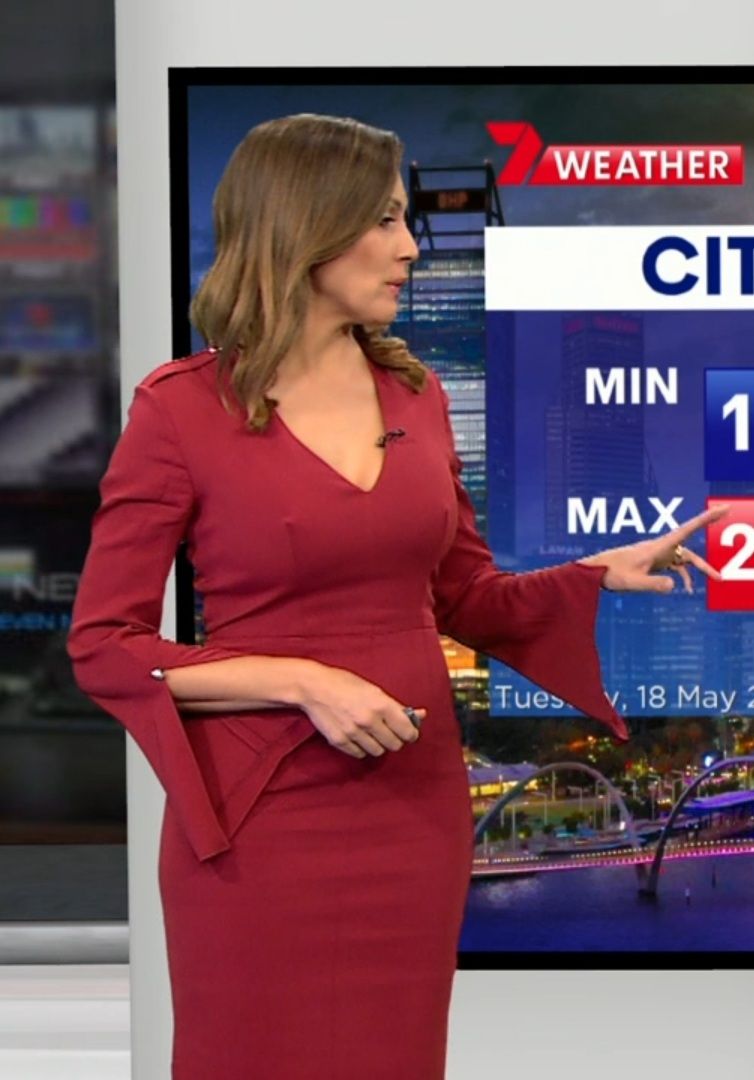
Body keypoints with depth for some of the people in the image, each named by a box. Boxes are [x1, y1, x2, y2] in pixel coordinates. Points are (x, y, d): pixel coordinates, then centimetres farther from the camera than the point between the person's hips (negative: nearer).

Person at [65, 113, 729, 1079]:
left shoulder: (414, 393, 6)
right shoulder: (183, 407, -9)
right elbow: (102, 647, -9)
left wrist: (603, 573, 1)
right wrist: (304, 683, -18)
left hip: (416, 805, 5)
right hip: (263, 817, -5)